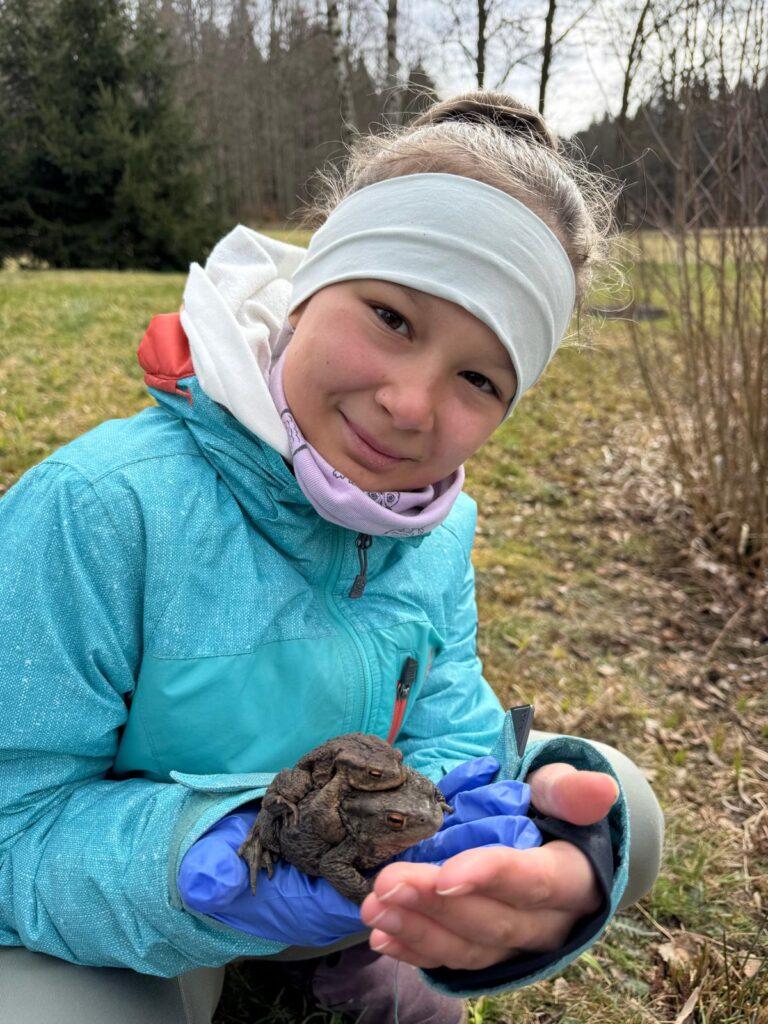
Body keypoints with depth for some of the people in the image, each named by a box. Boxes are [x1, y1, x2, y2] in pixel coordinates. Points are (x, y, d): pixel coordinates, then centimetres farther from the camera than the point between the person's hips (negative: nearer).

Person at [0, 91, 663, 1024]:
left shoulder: (439, 530, -10)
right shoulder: (101, 508, -30)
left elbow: (449, 740, -15)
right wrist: (207, 864, -45)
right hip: (103, 931, -4)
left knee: (614, 817, -3)